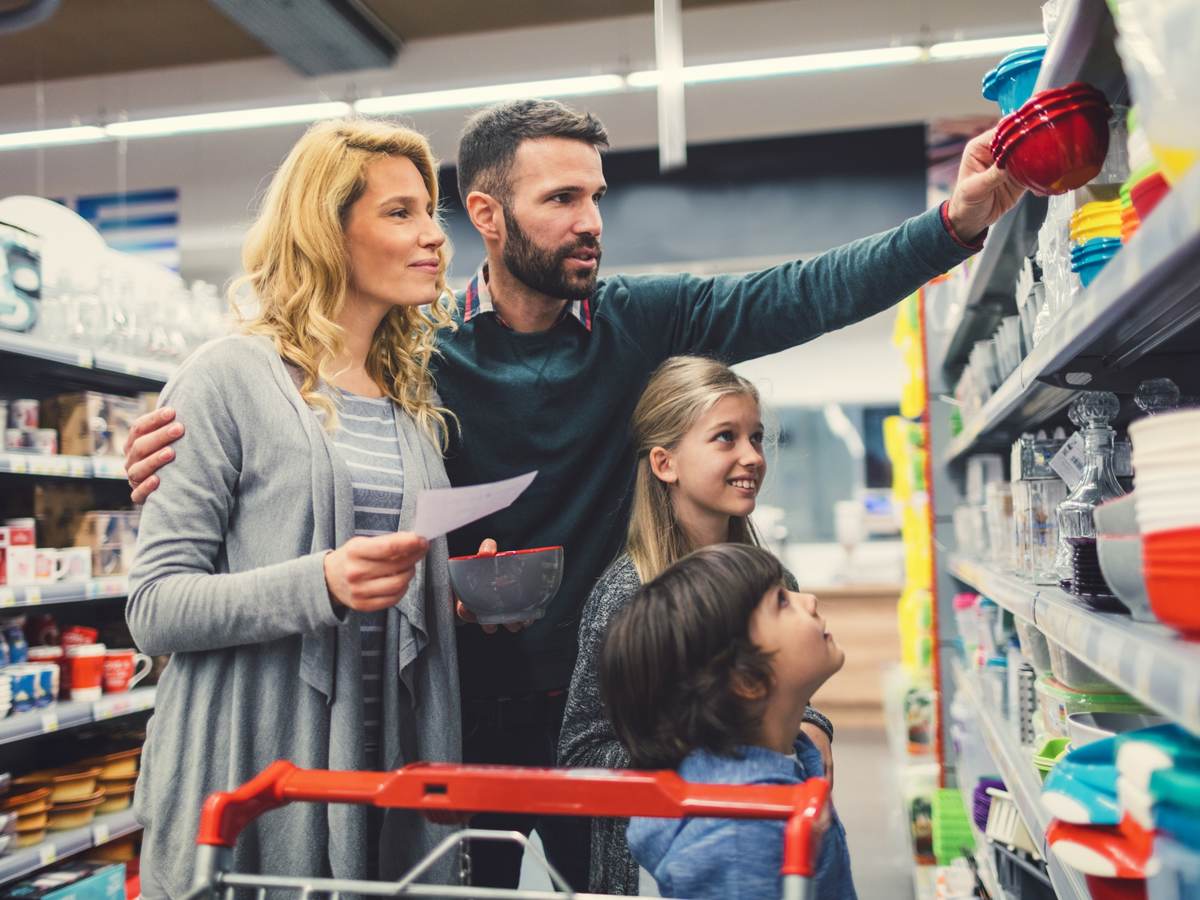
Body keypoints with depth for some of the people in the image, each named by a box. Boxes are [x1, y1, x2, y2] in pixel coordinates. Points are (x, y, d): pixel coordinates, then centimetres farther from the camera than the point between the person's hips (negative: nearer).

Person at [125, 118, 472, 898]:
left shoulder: (417, 402, 11)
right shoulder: (230, 379, -7)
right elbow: (156, 607, -11)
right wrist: (319, 585, -25)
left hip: (387, 768, 6)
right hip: (250, 779, -5)